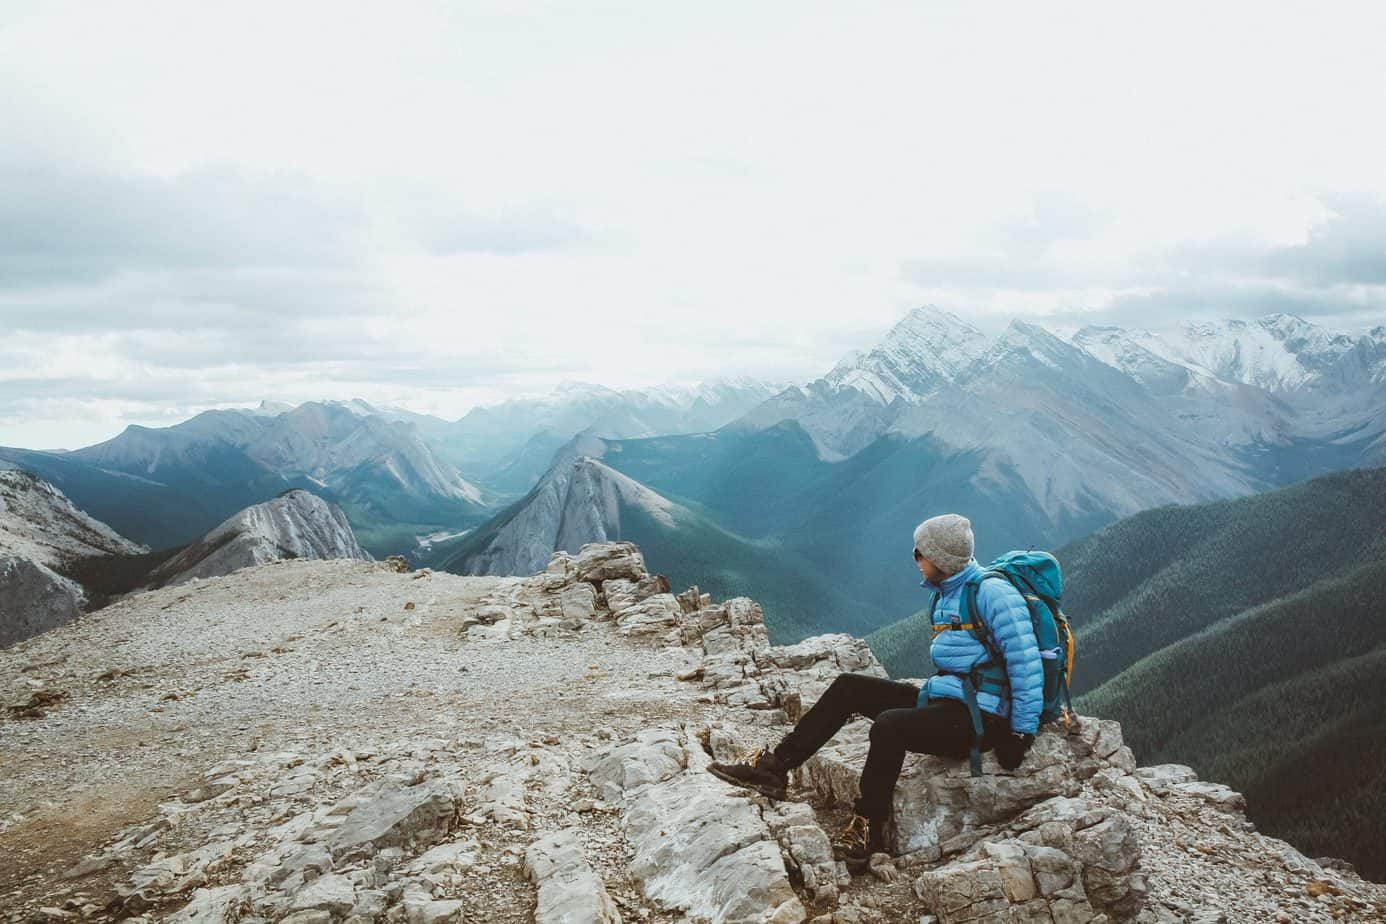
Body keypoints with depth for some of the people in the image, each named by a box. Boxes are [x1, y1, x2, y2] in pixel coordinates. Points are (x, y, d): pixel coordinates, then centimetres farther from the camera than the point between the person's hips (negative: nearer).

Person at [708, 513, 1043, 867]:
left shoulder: (992, 592, -17)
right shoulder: (947, 595, 13)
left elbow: (1025, 662, -20)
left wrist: (1021, 734, -18)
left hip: (978, 719, -10)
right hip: (941, 701, 10)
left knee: (889, 725, -33)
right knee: (848, 687, 0)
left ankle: (869, 830, -17)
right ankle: (776, 766, -2)